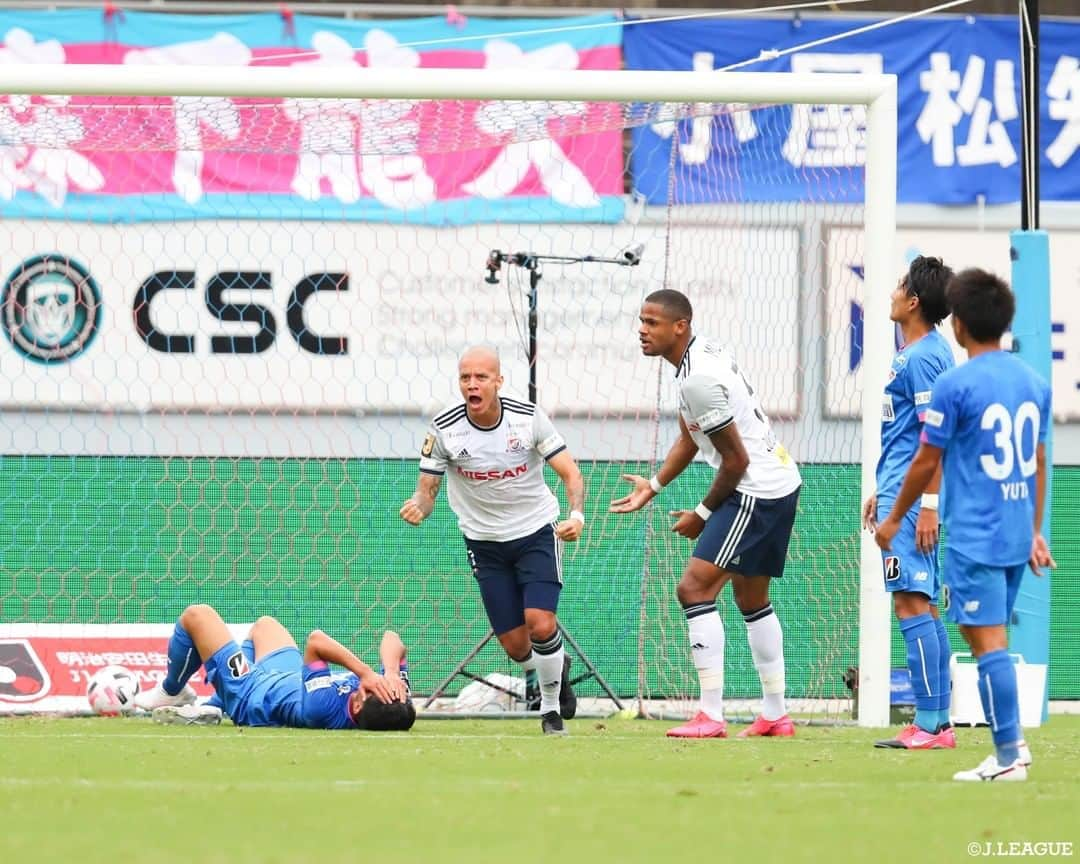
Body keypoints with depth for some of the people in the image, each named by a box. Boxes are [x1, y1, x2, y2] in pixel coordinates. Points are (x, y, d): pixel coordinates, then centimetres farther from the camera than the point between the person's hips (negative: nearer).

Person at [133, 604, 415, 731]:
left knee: (196, 615, 7)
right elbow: (392, 640, -27)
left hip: (249, 693, -6)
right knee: (264, 623, 32)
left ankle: (171, 692, 35)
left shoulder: (323, 708, -48)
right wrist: (391, 674, -45)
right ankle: (211, 707, 42)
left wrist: (367, 673, -50)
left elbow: (315, 640, -44)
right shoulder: (395, 704, -33)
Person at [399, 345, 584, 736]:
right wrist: (417, 507, -31)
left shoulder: (528, 417, -15)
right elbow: (427, 489, -6)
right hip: (485, 540, 1)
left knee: (540, 626, -19)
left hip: (537, 531, -1)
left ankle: (551, 707, 6)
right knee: (516, 647, 0)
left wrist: (577, 515, -29)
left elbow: (570, 474, -10)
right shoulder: (444, 429, -14)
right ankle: (556, 668, 35)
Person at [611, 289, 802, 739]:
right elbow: (689, 438, 20)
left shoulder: (699, 378, -22)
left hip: (756, 492, -11)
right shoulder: (703, 353, 9)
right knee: (751, 598, 21)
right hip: (781, 485, 11)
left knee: (694, 587, -13)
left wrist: (703, 513, -6)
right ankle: (776, 716, 28)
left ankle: (711, 716, -15)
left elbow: (736, 461, -18)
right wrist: (653, 485, 12)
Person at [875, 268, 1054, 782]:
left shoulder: (955, 386, -11)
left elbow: (926, 461, -5)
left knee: (988, 642, -5)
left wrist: (894, 520, 7)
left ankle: (1008, 758, -6)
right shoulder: (1034, 383, 8)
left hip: (974, 537, -7)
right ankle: (1011, 744, 14)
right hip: (1017, 536, 7)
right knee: (990, 639, 18)